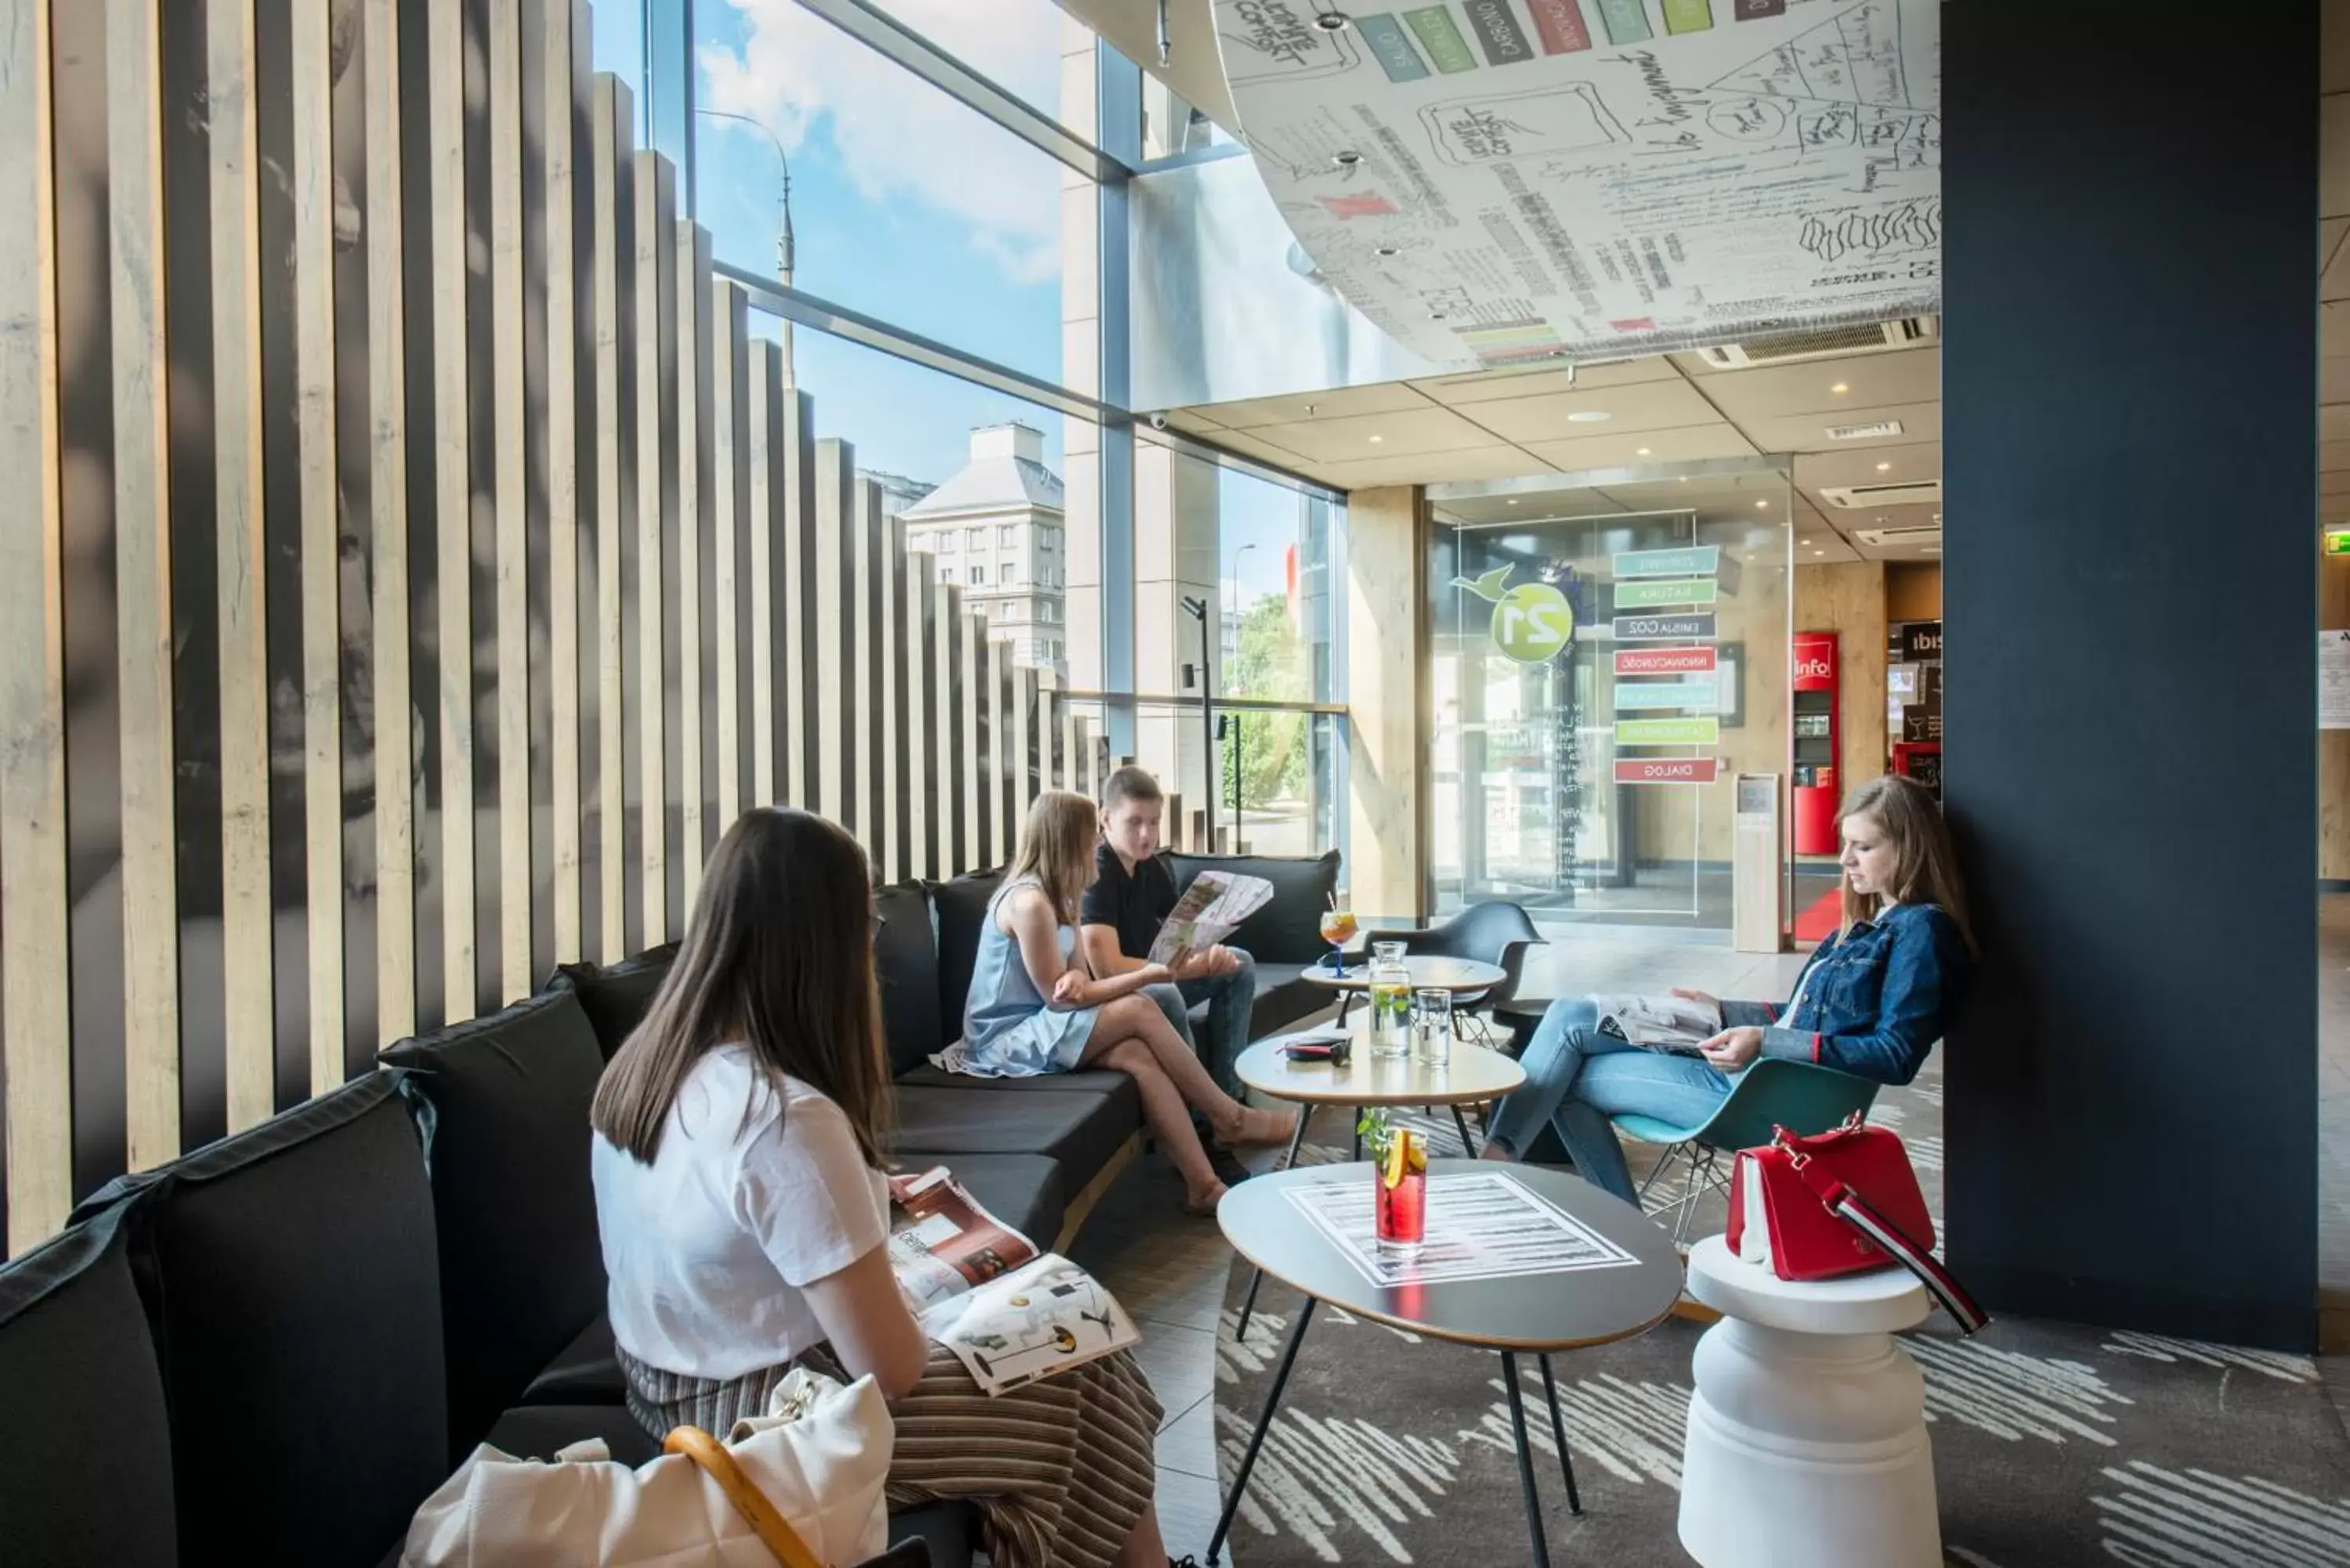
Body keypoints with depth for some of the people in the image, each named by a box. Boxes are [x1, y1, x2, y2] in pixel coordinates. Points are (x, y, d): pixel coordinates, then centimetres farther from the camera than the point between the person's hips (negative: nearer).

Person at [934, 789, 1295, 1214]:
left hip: (1036, 1027, 8)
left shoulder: (1054, 895, 11)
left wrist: (1076, 978, -20)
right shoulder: (1029, 901, -20)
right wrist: (1147, 975, -13)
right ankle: (1229, 1117, -8)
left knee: (1138, 1055, -21)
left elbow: (1076, 982, 7)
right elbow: (1057, 998, -19)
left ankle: (1203, 1184, -22)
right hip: (1008, 1039, -8)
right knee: (1140, 1009, -22)